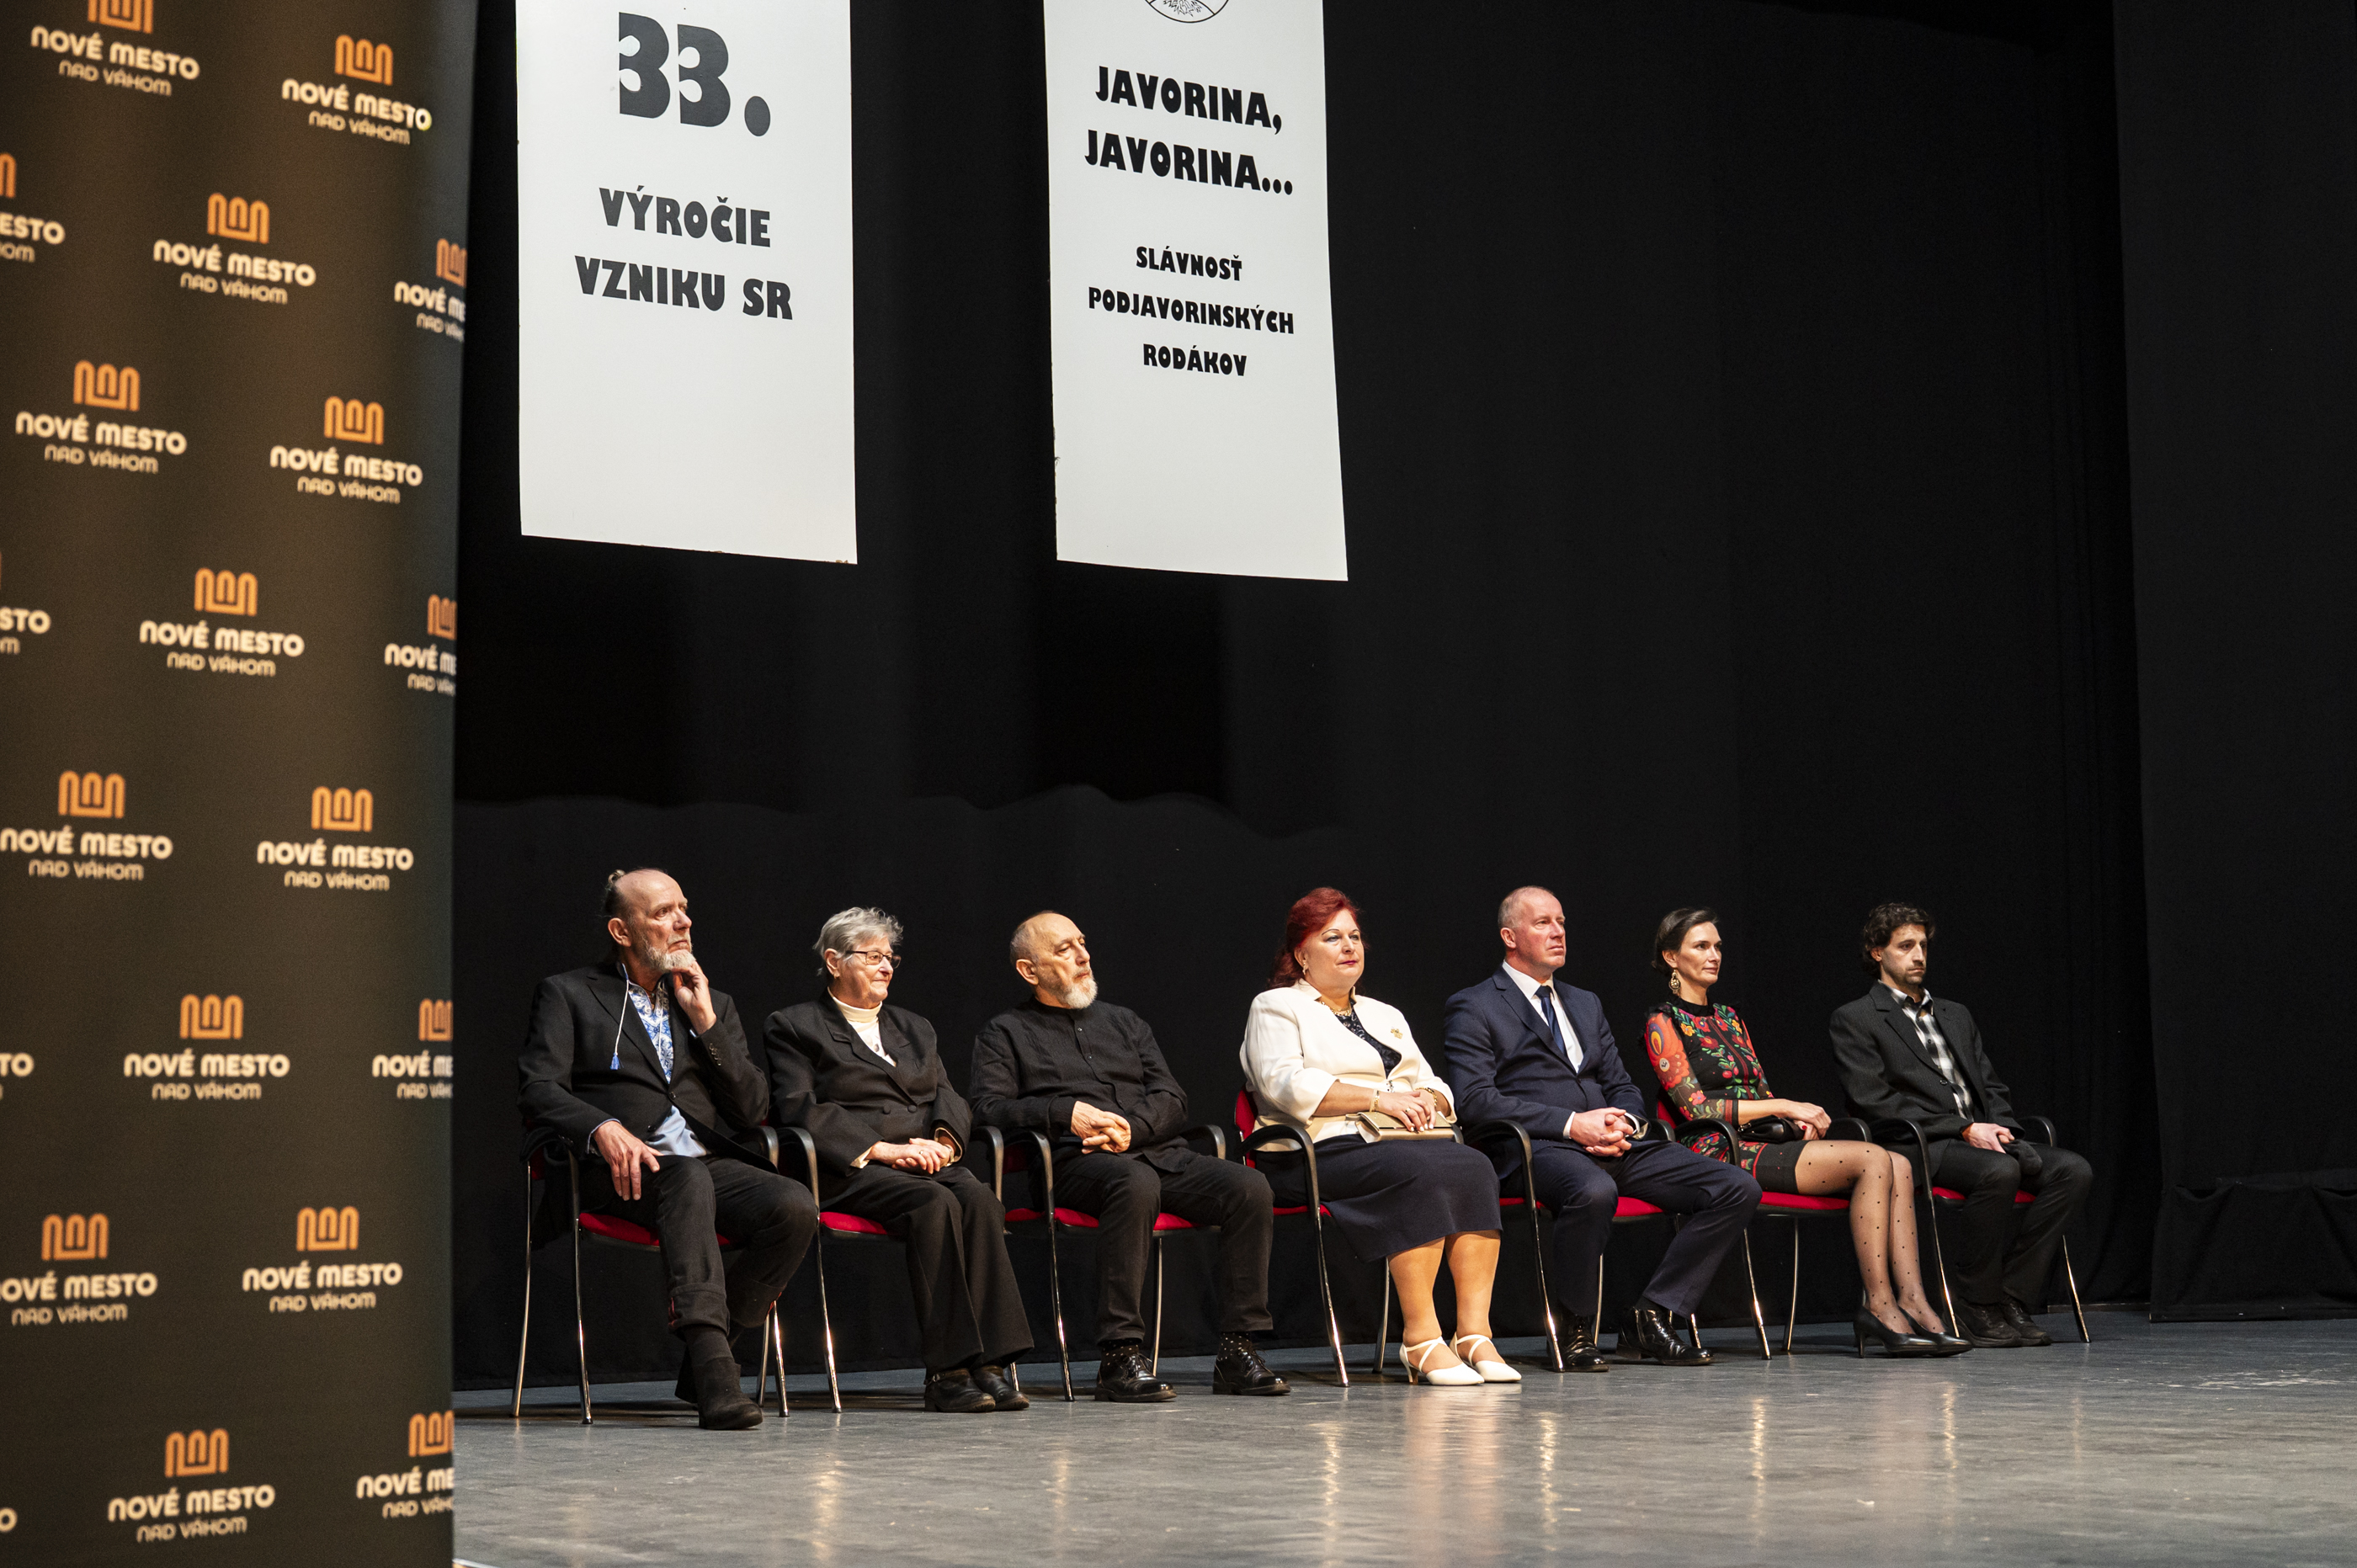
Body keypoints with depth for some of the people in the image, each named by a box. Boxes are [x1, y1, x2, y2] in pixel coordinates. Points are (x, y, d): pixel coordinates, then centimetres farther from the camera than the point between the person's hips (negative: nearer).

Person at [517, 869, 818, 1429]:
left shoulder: (715, 1005, 24)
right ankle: (713, 1363, -47)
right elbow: (538, 1089, -2)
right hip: (629, 1171, -4)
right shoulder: (568, 995, 13)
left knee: (796, 1208, -27)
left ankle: (704, 1343, -15)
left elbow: (752, 1109, 13)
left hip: (716, 1165, 4)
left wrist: (705, 1021, 3)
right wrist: (603, 1127, -23)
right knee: (689, 1179, -38)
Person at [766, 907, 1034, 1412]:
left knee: (978, 1198, -29)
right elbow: (798, 1110, -5)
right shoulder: (794, 1026, 9)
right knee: (935, 1203, -34)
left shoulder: (914, 1028, 27)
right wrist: (882, 1148, -15)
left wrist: (943, 1142, -7)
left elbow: (949, 1098, 18)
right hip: (850, 1174, -5)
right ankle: (946, 1371, -36)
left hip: (929, 1163, 5)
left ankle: (988, 1364, -35)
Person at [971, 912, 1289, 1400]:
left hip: (1157, 1149, 5)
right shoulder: (1005, 1034, 17)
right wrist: (1065, 1113, -13)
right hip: (1075, 1163, -5)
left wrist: (1132, 1126, -5)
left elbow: (1172, 1100, 17)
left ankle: (1237, 1349, -22)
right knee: (1136, 1182, -40)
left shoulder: (1124, 1022, 28)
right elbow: (990, 1106, 0)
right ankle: (1119, 1355, -40)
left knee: (1248, 1186, -23)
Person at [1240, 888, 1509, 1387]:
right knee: (1421, 1172, -35)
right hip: (1328, 1150, -6)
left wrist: (1427, 1101, -3)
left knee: (1473, 1167, -27)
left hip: (1404, 1139, 6)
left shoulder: (1385, 1016, 29)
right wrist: (1380, 1098, -13)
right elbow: (1286, 1085, -8)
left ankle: (1474, 1333, -33)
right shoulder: (1276, 1008, 9)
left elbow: (1434, 1085, 23)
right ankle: (1420, 1338, -35)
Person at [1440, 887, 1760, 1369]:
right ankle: (1576, 1330, -19)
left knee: (1738, 1189, -11)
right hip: (1537, 1149, -7)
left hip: (1614, 1146, 7)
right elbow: (1476, 1099, -8)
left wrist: (1623, 1121, -2)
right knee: (1593, 1191, -42)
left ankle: (1651, 1317, -8)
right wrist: (1570, 1124, -16)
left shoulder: (1585, 1004, 27)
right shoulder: (1473, 1009, 5)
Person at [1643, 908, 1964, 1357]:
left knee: (1898, 1166, -16)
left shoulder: (1728, 1018, 23)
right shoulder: (1663, 1023, -1)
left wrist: (1800, 1121, 0)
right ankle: (1878, 1303, -24)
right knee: (1871, 1160, -25)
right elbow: (1695, 1106, -11)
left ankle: (1911, 1299, -25)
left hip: (1767, 1140, 7)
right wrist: (1782, 1107, -14)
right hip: (1722, 1152, -7)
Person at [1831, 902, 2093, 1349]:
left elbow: (1993, 1088, 24)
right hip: (1920, 1146, -7)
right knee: (1998, 1171, -36)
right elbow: (1875, 1101, -8)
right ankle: (1978, 1308, -23)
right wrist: (1964, 1129, -14)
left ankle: (2011, 1296, -18)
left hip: (1984, 1136, 7)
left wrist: (1999, 1127, -2)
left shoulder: (1955, 1015, 27)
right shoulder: (1855, 1020, 5)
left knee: (2073, 1170, -18)